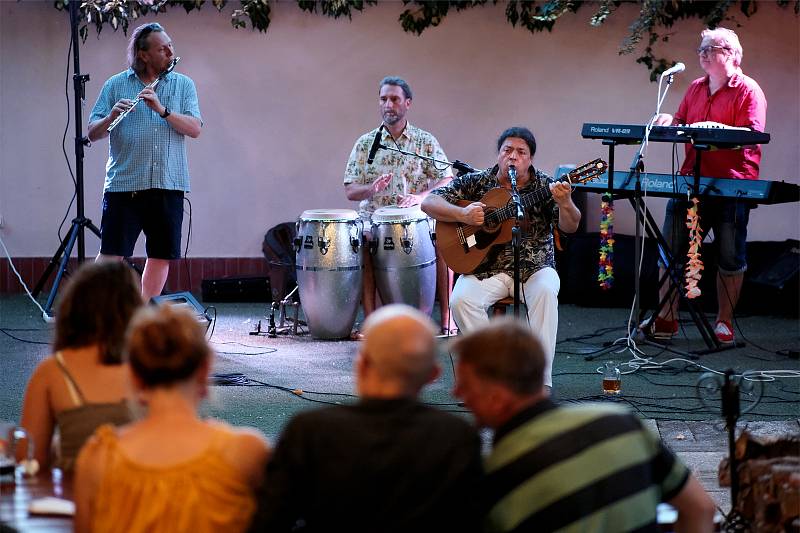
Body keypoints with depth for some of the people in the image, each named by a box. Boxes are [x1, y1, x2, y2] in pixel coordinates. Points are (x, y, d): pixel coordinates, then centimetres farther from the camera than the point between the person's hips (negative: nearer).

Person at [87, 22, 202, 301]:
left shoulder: (183, 85, 9)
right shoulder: (115, 85, 5)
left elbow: (194, 129, -4)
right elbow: (92, 133, 1)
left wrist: (162, 109, -17)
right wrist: (111, 117, -20)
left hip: (169, 184, 2)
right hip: (123, 184, -2)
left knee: (162, 256, 5)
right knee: (111, 255, -6)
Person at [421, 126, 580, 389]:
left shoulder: (545, 186, 3)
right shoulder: (476, 182, 6)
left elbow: (570, 227, -9)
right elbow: (429, 203, 1)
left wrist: (565, 204, -32)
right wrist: (462, 215, -17)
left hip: (534, 266, -1)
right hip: (486, 267, 1)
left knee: (545, 292, -34)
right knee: (461, 300, -28)